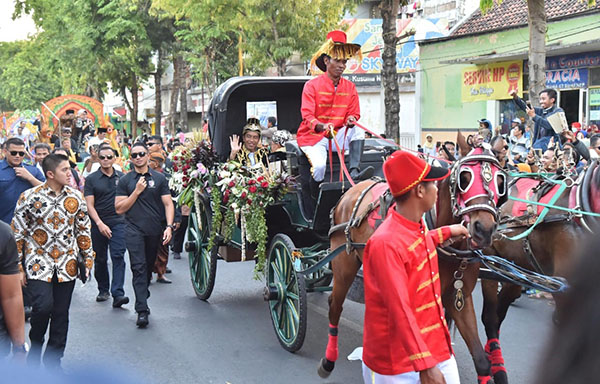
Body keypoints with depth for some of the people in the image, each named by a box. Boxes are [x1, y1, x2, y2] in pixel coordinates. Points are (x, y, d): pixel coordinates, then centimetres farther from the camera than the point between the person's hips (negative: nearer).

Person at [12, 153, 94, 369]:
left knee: (61, 315, 6)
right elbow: (18, 233, -2)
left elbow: (83, 230, 12)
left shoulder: (75, 197, 4)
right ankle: (35, 346, 9)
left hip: (66, 266, 4)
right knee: (43, 306, -20)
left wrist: (88, 258, 9)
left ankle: (53, 361, 21)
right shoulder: (30, 197, -6)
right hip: (38, 264, -3)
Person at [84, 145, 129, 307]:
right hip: (98, 224, 0)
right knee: (100, 259, 9)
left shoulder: (122, 177, 9)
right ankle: (103, 290, 25)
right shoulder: (91, 179, 3)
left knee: (118, 257, -12)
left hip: (118, 222, 0)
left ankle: (117, 294, -17)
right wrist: (100, 224, -14)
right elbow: (89, 205, -3)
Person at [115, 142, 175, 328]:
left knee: (149, 266, 11)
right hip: (134, 230, -2)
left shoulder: (159, 178, 7)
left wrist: (169, 226, -9)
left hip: (154, 231, 2)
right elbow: (119, 208, 1)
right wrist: (137, 191, -8)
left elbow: (168, 204, 5)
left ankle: (143, 297, 30)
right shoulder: (125, 181, 5)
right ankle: (142, 310, -16)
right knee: (139, 267, -12)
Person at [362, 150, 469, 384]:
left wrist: (445, 233, 31)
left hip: (437, 347, 8)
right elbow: (400, 310, -26)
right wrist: (425, 365, -28)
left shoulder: (418, 227, 4)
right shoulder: (386, 244, -23)